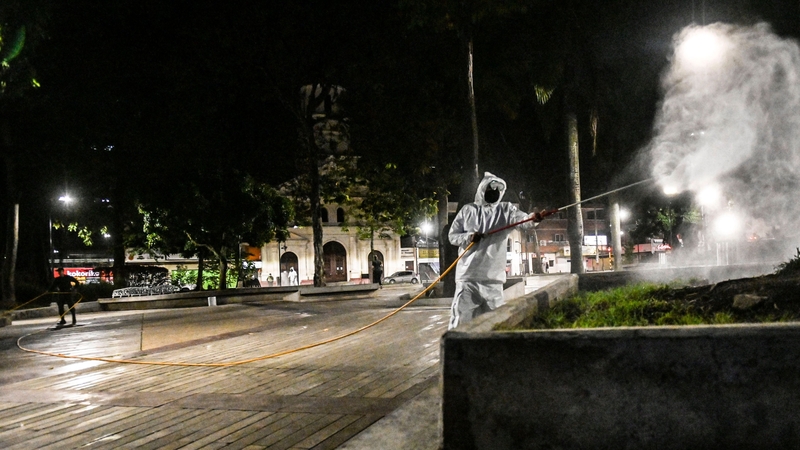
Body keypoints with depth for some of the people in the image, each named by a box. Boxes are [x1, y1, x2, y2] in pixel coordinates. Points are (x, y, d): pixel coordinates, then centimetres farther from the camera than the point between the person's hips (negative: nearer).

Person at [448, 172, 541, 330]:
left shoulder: (506, 210, 4)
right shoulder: (467, 210, 5)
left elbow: (521, 218, -15)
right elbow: (452, 236, 5)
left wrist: (531, 218, -38)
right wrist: (468, 237, -14)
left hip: (493, 276, 1)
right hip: (468, 275, -1)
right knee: (461, 315, -3)